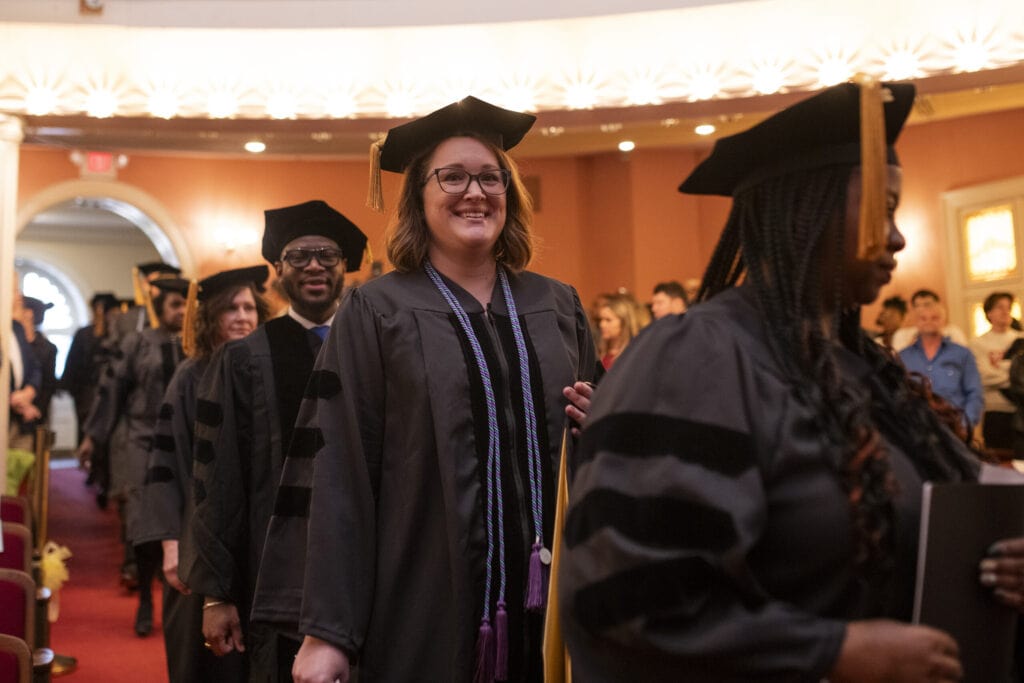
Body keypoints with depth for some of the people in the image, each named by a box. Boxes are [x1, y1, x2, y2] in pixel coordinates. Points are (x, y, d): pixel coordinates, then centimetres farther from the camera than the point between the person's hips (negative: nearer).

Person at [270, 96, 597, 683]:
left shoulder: (559, 305, 7)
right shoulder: (376, 312, -4)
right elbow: (342, 479, -8)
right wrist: (327, 632, -10)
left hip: (549, 603, 4)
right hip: (427, 611, -3)